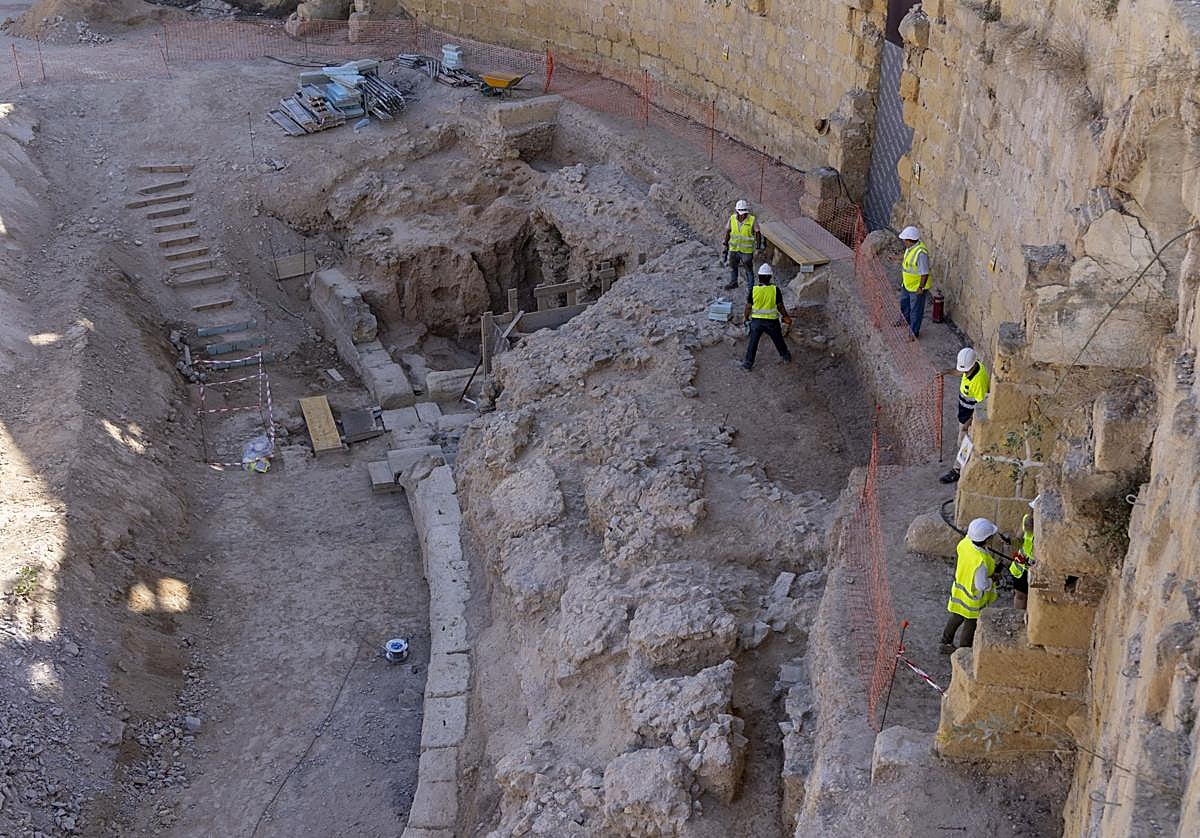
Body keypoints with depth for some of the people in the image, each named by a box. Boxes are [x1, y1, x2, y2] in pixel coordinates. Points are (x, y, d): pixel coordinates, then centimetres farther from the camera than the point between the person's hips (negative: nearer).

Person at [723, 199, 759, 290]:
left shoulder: (753, 220, -19)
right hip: (733, 248, 4)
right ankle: (733, 282, 45)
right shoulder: (732, 219, -10)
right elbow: (728, 232, 3)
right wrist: (726, 246, 6)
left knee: (748, 269, 7)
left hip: (747, 250, -4)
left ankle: (750, 287, 23)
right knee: (732, 266, 22)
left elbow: (757, 234, -11)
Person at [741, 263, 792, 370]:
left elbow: (748, 306, -4)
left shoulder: (753, 290, -10)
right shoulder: (775, 290, -14)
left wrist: (746, 318, 13)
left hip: (756, 320, 0)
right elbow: (780, 306, -8)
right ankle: (786, 355, 41)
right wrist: (786, 317, 7)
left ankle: (748, 363, 14)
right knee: (778, 340, 21)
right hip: (771, 321, 0)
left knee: (753, 342, 12)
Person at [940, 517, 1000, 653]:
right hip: (973, 597, -7)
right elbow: (982, 585, -30)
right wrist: (993, 578, -13)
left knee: (956, 617, 28)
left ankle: (946, 643, 46)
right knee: (971, 624, 18)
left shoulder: (965, 543, -20)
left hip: (959, 588, 7)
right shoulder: (982, 561, -40)